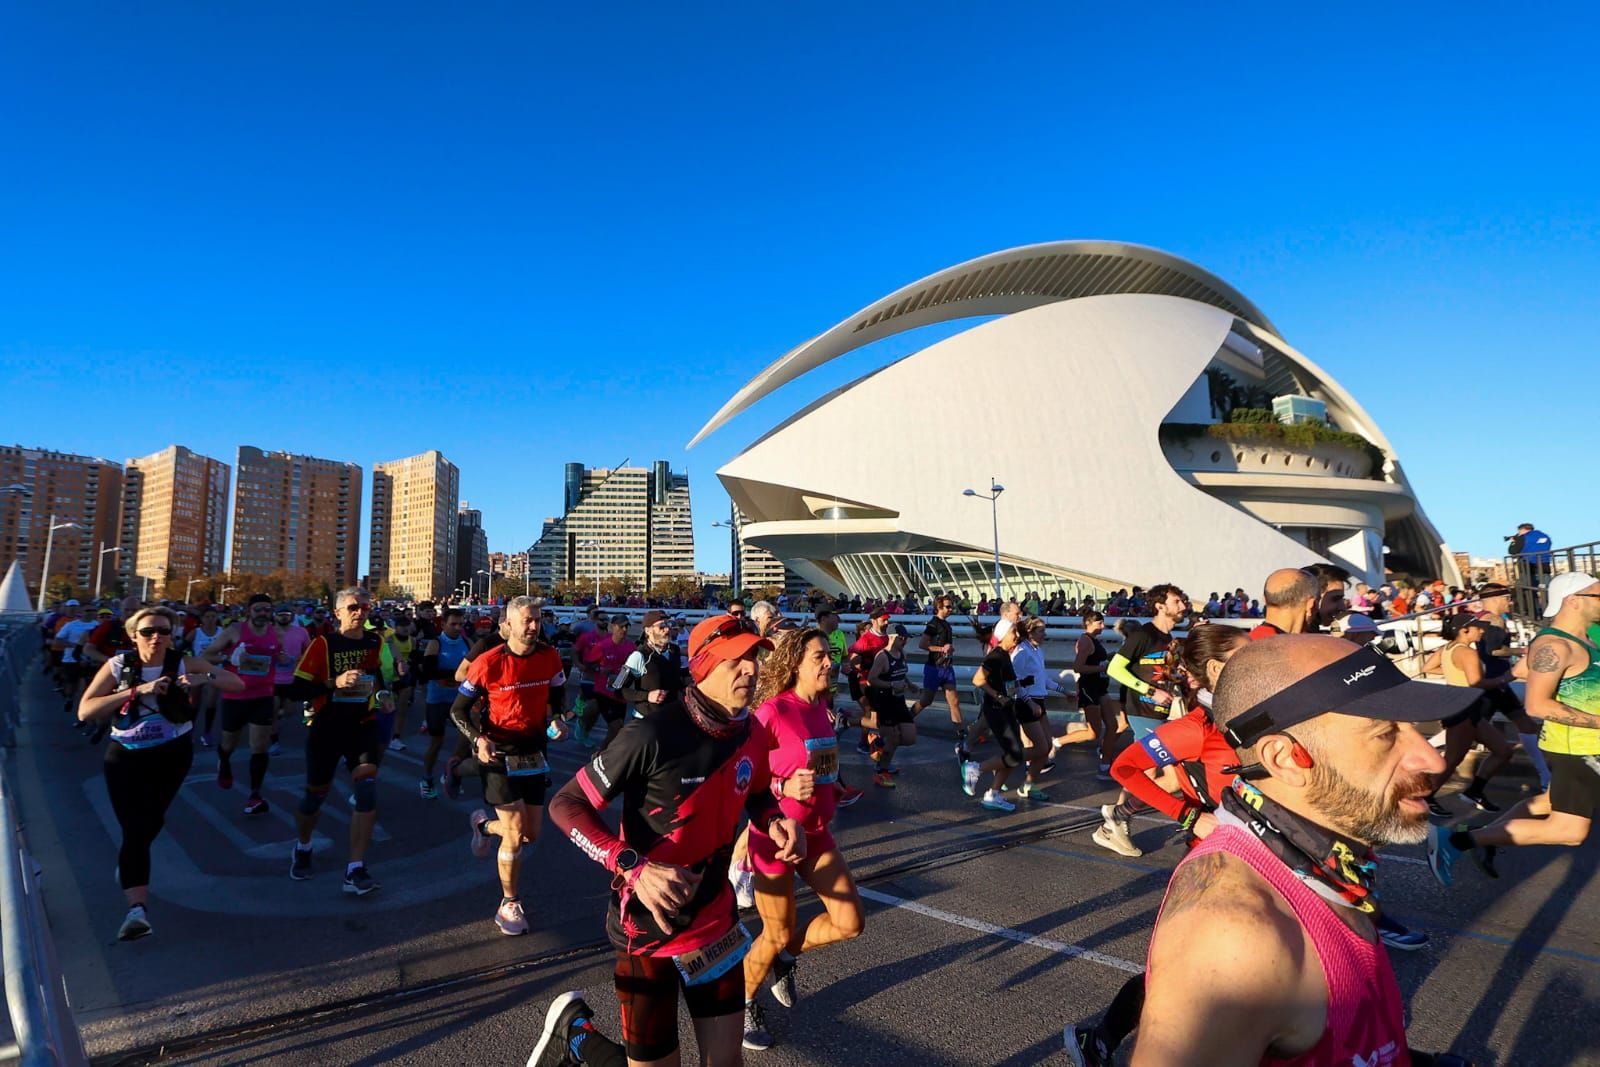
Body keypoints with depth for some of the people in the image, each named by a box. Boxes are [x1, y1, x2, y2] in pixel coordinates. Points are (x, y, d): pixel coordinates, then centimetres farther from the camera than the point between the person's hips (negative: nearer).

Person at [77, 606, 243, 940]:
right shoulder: (118, 665, -10)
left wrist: (206, 678, -30)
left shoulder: (185, 664, -10)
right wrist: (137, 690, -29)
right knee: (134, 829, -11)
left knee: (151, 821, 18)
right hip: (126, 757, -1)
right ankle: (137, 909, -13)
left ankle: (129, 861, 50)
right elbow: (84, 712, -18)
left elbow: (237, 684, -10)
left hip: (173, 755, 1)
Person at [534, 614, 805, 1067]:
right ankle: (573, 1029, 33)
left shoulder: (753, 733, -6)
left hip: (715, 921, 6)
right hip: (648, 926, -6)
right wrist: (633, 867, -32)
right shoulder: (652, 736, -27)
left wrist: (778, 821, -8)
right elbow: (565, 805, -20)